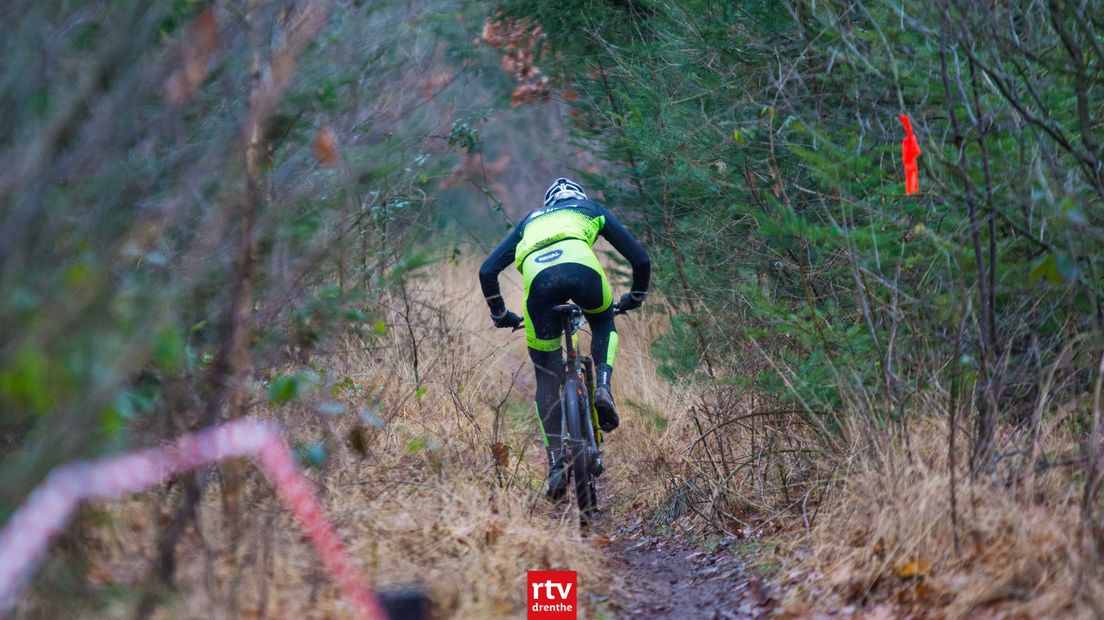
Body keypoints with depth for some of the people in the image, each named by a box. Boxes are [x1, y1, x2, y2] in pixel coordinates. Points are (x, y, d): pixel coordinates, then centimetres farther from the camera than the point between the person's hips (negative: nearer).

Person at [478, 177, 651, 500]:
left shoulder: (530, 221, 42)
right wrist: (635, 297, 50)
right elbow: (640, 258, 33)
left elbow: (487, 271, 34)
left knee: (547, 376, 12)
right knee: (603, 324, 33)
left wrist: (499, 314, 46)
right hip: (580, 264, -1)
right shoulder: (592, 210, 38)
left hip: (537, 274, 1)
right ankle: (603, 388, 7)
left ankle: (556, 463, 1)